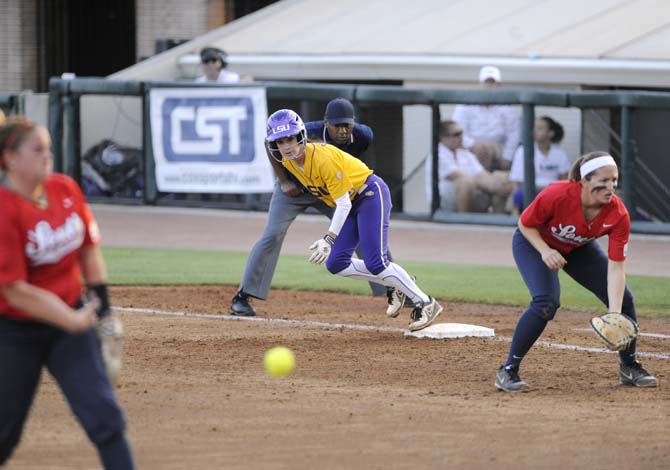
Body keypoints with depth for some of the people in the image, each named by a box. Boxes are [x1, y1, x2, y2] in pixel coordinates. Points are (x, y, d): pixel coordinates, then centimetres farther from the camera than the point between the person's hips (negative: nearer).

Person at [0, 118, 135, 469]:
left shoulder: (65, 189, -3)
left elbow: (89, 249, 12)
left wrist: (104, 310, 9)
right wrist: (74, 321, -19)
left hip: (69, 318, 5)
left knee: (104, 415, -7)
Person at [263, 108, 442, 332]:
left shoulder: (324, 158, -29)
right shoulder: (288, 162, -5)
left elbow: (343, 204, -27)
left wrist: (329, 239, -33)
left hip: (371, 194, -9)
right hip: (349, 204, 9)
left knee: (376, 263, -17)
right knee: (335, 264, 0)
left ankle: (425, 304, -5)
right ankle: (397, 284, 13)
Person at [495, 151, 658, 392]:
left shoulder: (618, 214, -29)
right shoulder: (557, 195, -37)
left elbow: (616, 267, -29)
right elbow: (525, 224, -19)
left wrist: (614, 315, -38)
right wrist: (545, 251, -35)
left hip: (579, 249, 4)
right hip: (533, 242, -4)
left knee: (623, 298, -2)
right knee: (546, 302, -28)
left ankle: (629, 367, 20)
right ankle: (508, 371, -16)